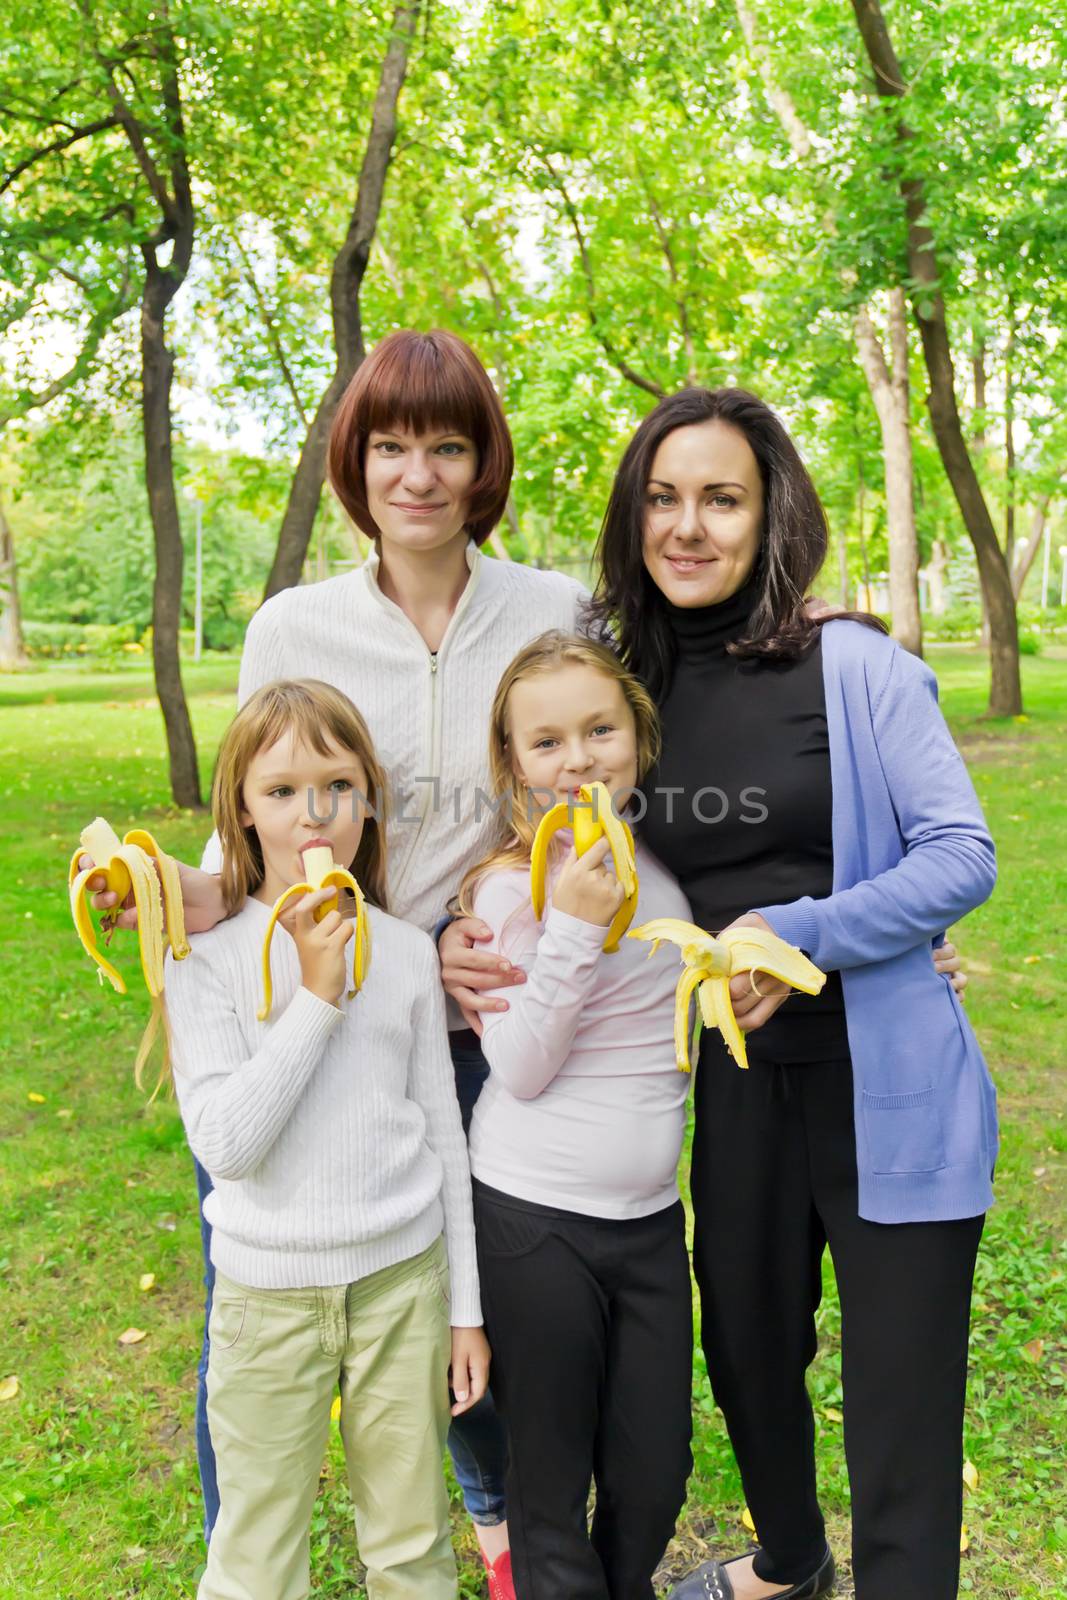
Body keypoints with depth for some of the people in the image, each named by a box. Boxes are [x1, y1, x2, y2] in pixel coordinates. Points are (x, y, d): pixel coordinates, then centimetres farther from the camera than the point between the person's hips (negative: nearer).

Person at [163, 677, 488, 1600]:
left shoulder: (405, 951, -2)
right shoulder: (209, 956, -9)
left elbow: (442, 1131, 4)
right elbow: (224, 1143, -18)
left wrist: (466, 1307, 7)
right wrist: (316, 997, -21)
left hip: (405, 1276, 2)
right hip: (270, 1290, -2)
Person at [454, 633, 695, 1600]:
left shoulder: (662, 860, 0)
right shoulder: (513, 889, -15)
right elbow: (520, 1071, -18)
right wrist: (574, 925, -29)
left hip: (651, 1211, 5)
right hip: (536, 1219, -5)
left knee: (656, 1474, 16)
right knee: (552, 1477, 12)